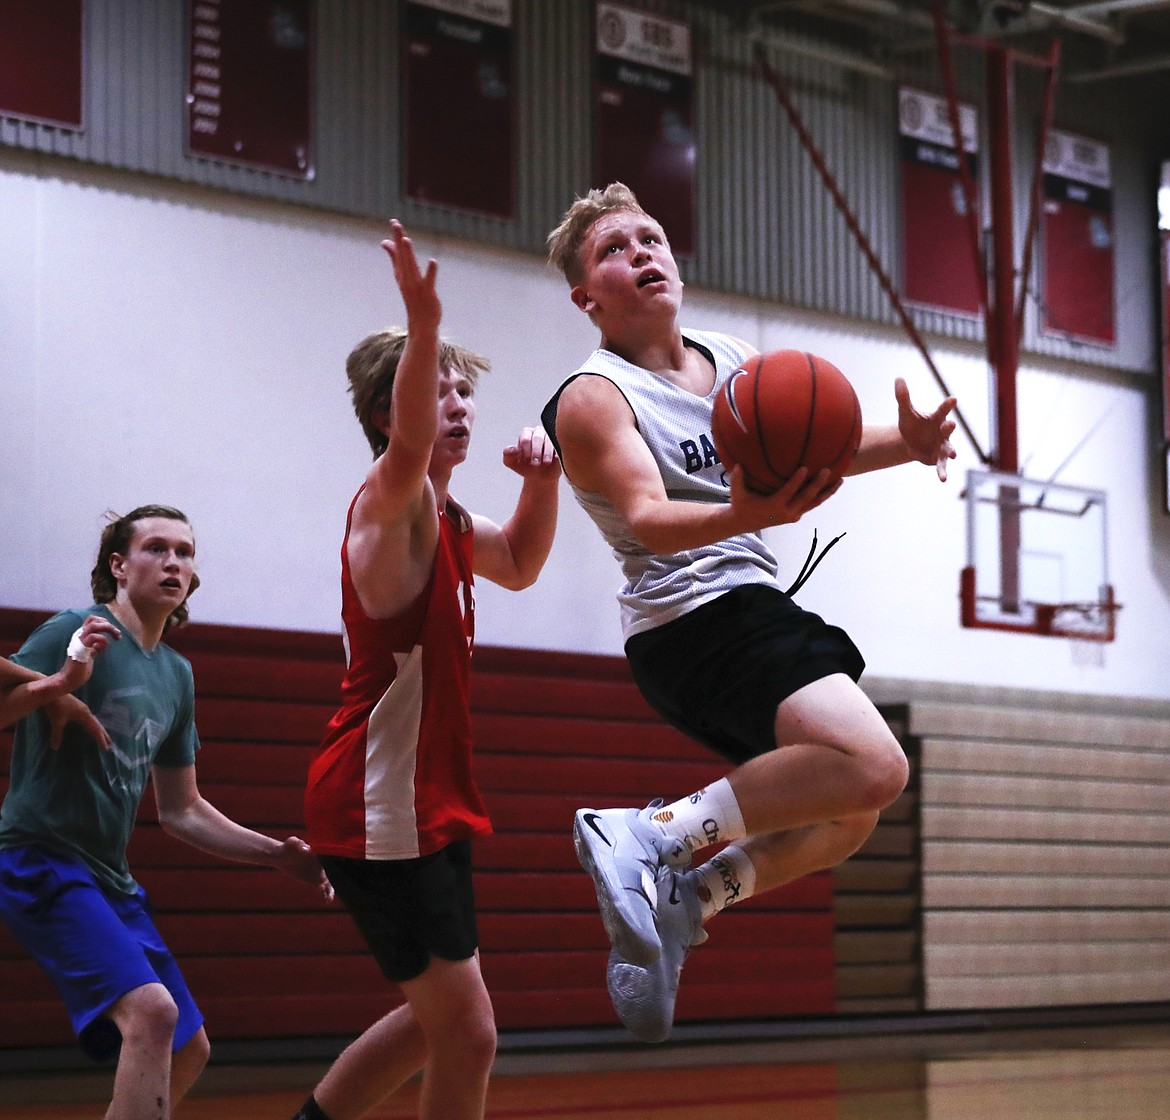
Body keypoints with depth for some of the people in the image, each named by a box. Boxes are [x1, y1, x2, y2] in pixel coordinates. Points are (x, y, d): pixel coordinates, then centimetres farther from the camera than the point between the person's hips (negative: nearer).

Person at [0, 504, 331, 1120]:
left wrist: (280, 855, 14)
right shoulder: (75, 632, -9)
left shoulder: (175, 674, 13)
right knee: (151, 1009, -27)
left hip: (112, 882, 9)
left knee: (186, 1049, 12)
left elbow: (181, 811, 21)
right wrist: (64, 681, -36)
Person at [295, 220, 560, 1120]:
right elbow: (408, 446, -37)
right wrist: (424, 326, -54)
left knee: (441, 1020, 20)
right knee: (467, 1031, -9)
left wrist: (542, 481, 11)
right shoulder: (390, 504, -13)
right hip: (382, 806, -10)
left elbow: (518, 564, 32)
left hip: (429, 804, 10)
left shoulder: (445, 520, 15)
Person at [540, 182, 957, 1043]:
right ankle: (651, 835, -23)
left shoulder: (735, 361, 12)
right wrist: (744, 516, -46)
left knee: (846, 818, 19)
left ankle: (680, 903, 18)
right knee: (873, 768, -27)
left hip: (755, 614, 9)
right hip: (695, 619, -9)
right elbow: (649, 519, -26)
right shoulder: (593, 400, -12)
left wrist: (907, 443, 0)